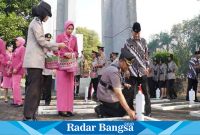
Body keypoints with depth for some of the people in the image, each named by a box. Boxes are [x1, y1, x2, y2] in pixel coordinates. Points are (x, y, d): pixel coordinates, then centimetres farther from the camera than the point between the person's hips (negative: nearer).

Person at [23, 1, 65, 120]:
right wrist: (58, 45, -3)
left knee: (37, 88, 8)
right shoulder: (36, 23, -5)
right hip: (34, 61, -10)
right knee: (33, 88, -11)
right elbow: (42, 42, -12)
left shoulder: (37, 23, 24)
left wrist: (55, 48, 20)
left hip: (36, 61, 10)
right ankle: (28, 116, -10)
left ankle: (31, 114, 11)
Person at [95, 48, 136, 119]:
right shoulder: (114, 71, -27)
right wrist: (128, 110, -37)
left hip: (107, 94, 10)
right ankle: (101, 109, -2)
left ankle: (104, 107, 9)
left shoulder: (116, 67, 3)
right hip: (106, 96, -10)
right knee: (122, 111, -7)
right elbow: (118, 93, -34)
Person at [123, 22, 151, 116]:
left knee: (146, 92, 2)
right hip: (132, 71, -1)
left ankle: (148, 111, 8)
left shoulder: (143, 41, 8)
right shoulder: (128, 42, 2)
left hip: (142, 71, 1)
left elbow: (146, 55, 11)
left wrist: (147, 67, 3)